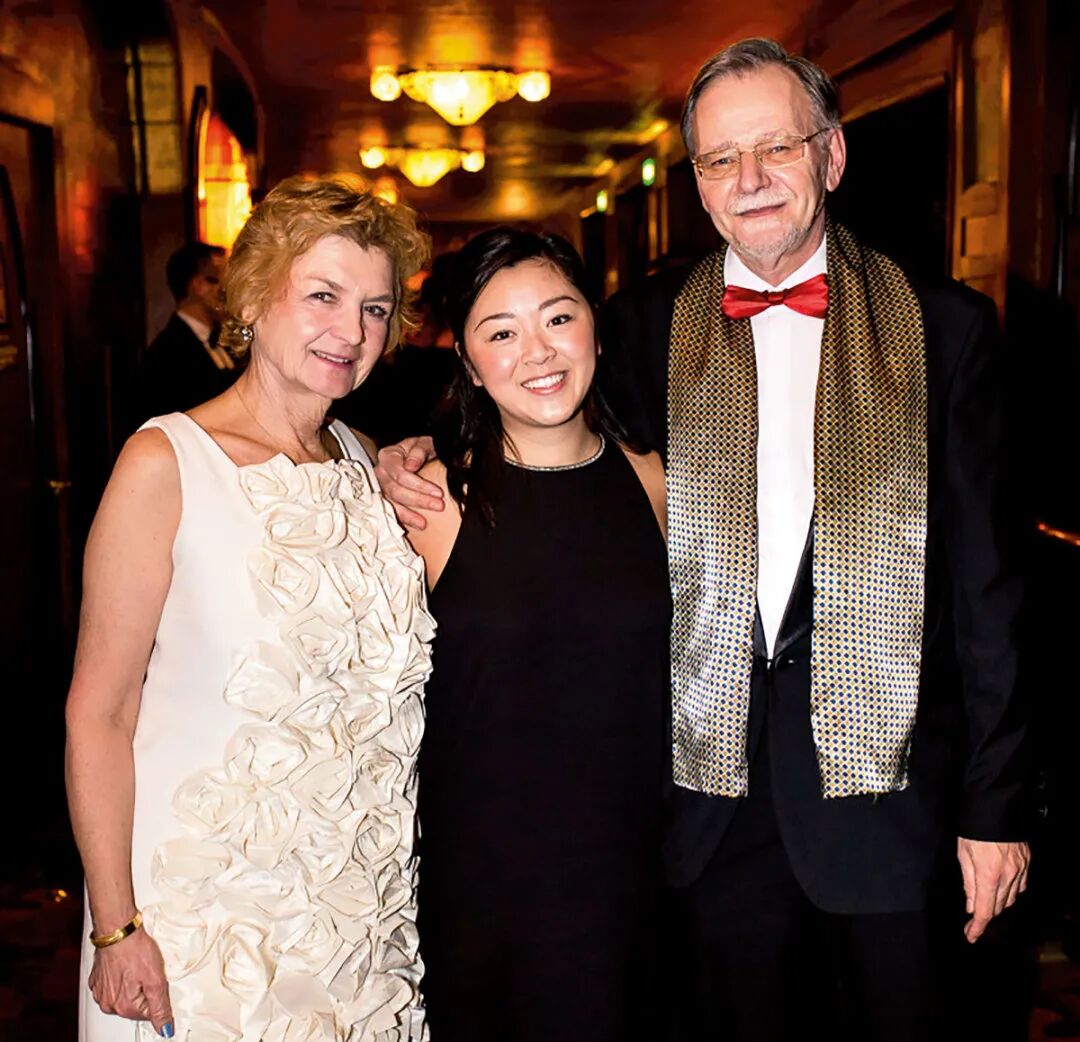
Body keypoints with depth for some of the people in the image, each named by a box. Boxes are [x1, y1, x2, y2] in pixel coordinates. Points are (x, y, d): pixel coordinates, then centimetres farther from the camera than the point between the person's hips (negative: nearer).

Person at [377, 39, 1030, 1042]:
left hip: (888, 777, -1)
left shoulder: (943, 326, -1)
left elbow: (984, 581, -2)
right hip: (718, 782, 1)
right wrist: (414, 463, -9)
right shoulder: (644, 328, 3)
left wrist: (996, 805, -3)